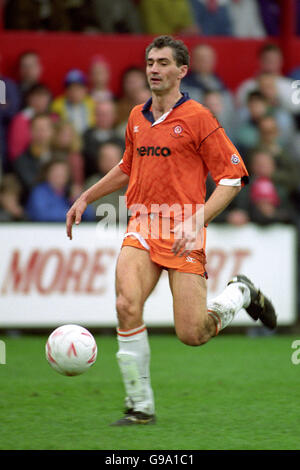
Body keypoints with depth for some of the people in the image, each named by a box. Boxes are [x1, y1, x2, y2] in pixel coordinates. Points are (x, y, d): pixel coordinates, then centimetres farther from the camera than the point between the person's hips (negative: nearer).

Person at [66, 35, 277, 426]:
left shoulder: (197, 118, -5)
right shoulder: (137, 118, 13)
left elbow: (233, 177, -5)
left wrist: (197, 221, -16)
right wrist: (86, 197, 24)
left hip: (183, 233, -4)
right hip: (142, 228, 4)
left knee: (191, 334, -7)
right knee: (127, 306, -20)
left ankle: (240, 293, 25)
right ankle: (140, 405, -8)